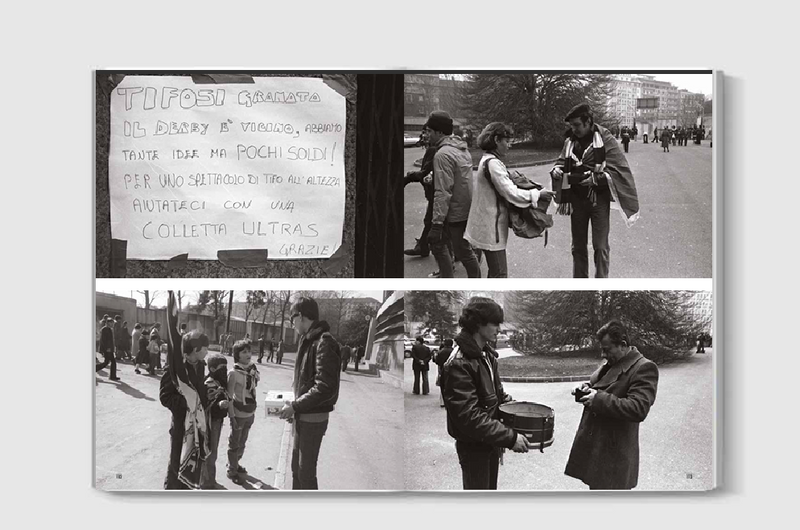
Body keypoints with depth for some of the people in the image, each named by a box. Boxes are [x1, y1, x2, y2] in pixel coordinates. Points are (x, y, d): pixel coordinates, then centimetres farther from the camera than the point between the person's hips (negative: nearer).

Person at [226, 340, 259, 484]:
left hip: (250, 413, 6)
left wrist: (253, 410, 12)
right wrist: (232, 416, -18)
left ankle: (235, 463, 41)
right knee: (235, 444, 10)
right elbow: (229, 396, -16)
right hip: (239, 414, -6)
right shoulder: (234, 373, -19)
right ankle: (232, 470, 24)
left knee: (242, 442, 22)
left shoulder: (253, 369, -2)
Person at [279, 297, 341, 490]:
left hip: (313, 418, -9)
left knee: (306, 470, -2)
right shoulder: (308, 341, 10)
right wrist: (294, 407, 7)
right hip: (301, 416, 9)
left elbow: (325, 388, -26)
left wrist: (295, 406, -20)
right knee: (296, 466, 18)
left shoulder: (324, 344, -19)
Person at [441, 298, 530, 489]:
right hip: (473, 446, -9)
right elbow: (468, 416, -29)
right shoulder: (459, 364, -24)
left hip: (491, 441, 9)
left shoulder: (487, 354, 6)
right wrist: (510, 437, -30)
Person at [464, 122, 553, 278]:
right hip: (491, 229, -11)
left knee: (495, 272, 17)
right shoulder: (493, 163, -19)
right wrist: (538, 194, -14)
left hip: (488, 227, 11)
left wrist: (516, 182, 9)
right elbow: (510, 193, -22)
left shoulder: (488, 160, 14)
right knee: (500, 275, -8)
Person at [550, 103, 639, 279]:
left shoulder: (605, 140, -10)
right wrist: (556, 170, -7)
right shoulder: (570, 141, 4)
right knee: (578, 246, 12)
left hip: (599, 199, -5)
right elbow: (562, 161, 15)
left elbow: (617, 170, -13)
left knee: (600, 246, -4)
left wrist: (596, 178, -25)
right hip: (577, 198, 5)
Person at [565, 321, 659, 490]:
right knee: (595, 487, 16)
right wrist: (587, 388, 3)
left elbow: (638, 409, -24)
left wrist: (599, 399, -24)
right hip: (593, 445, 8)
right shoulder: (610, 364, 13)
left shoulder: (644, 368, -15)